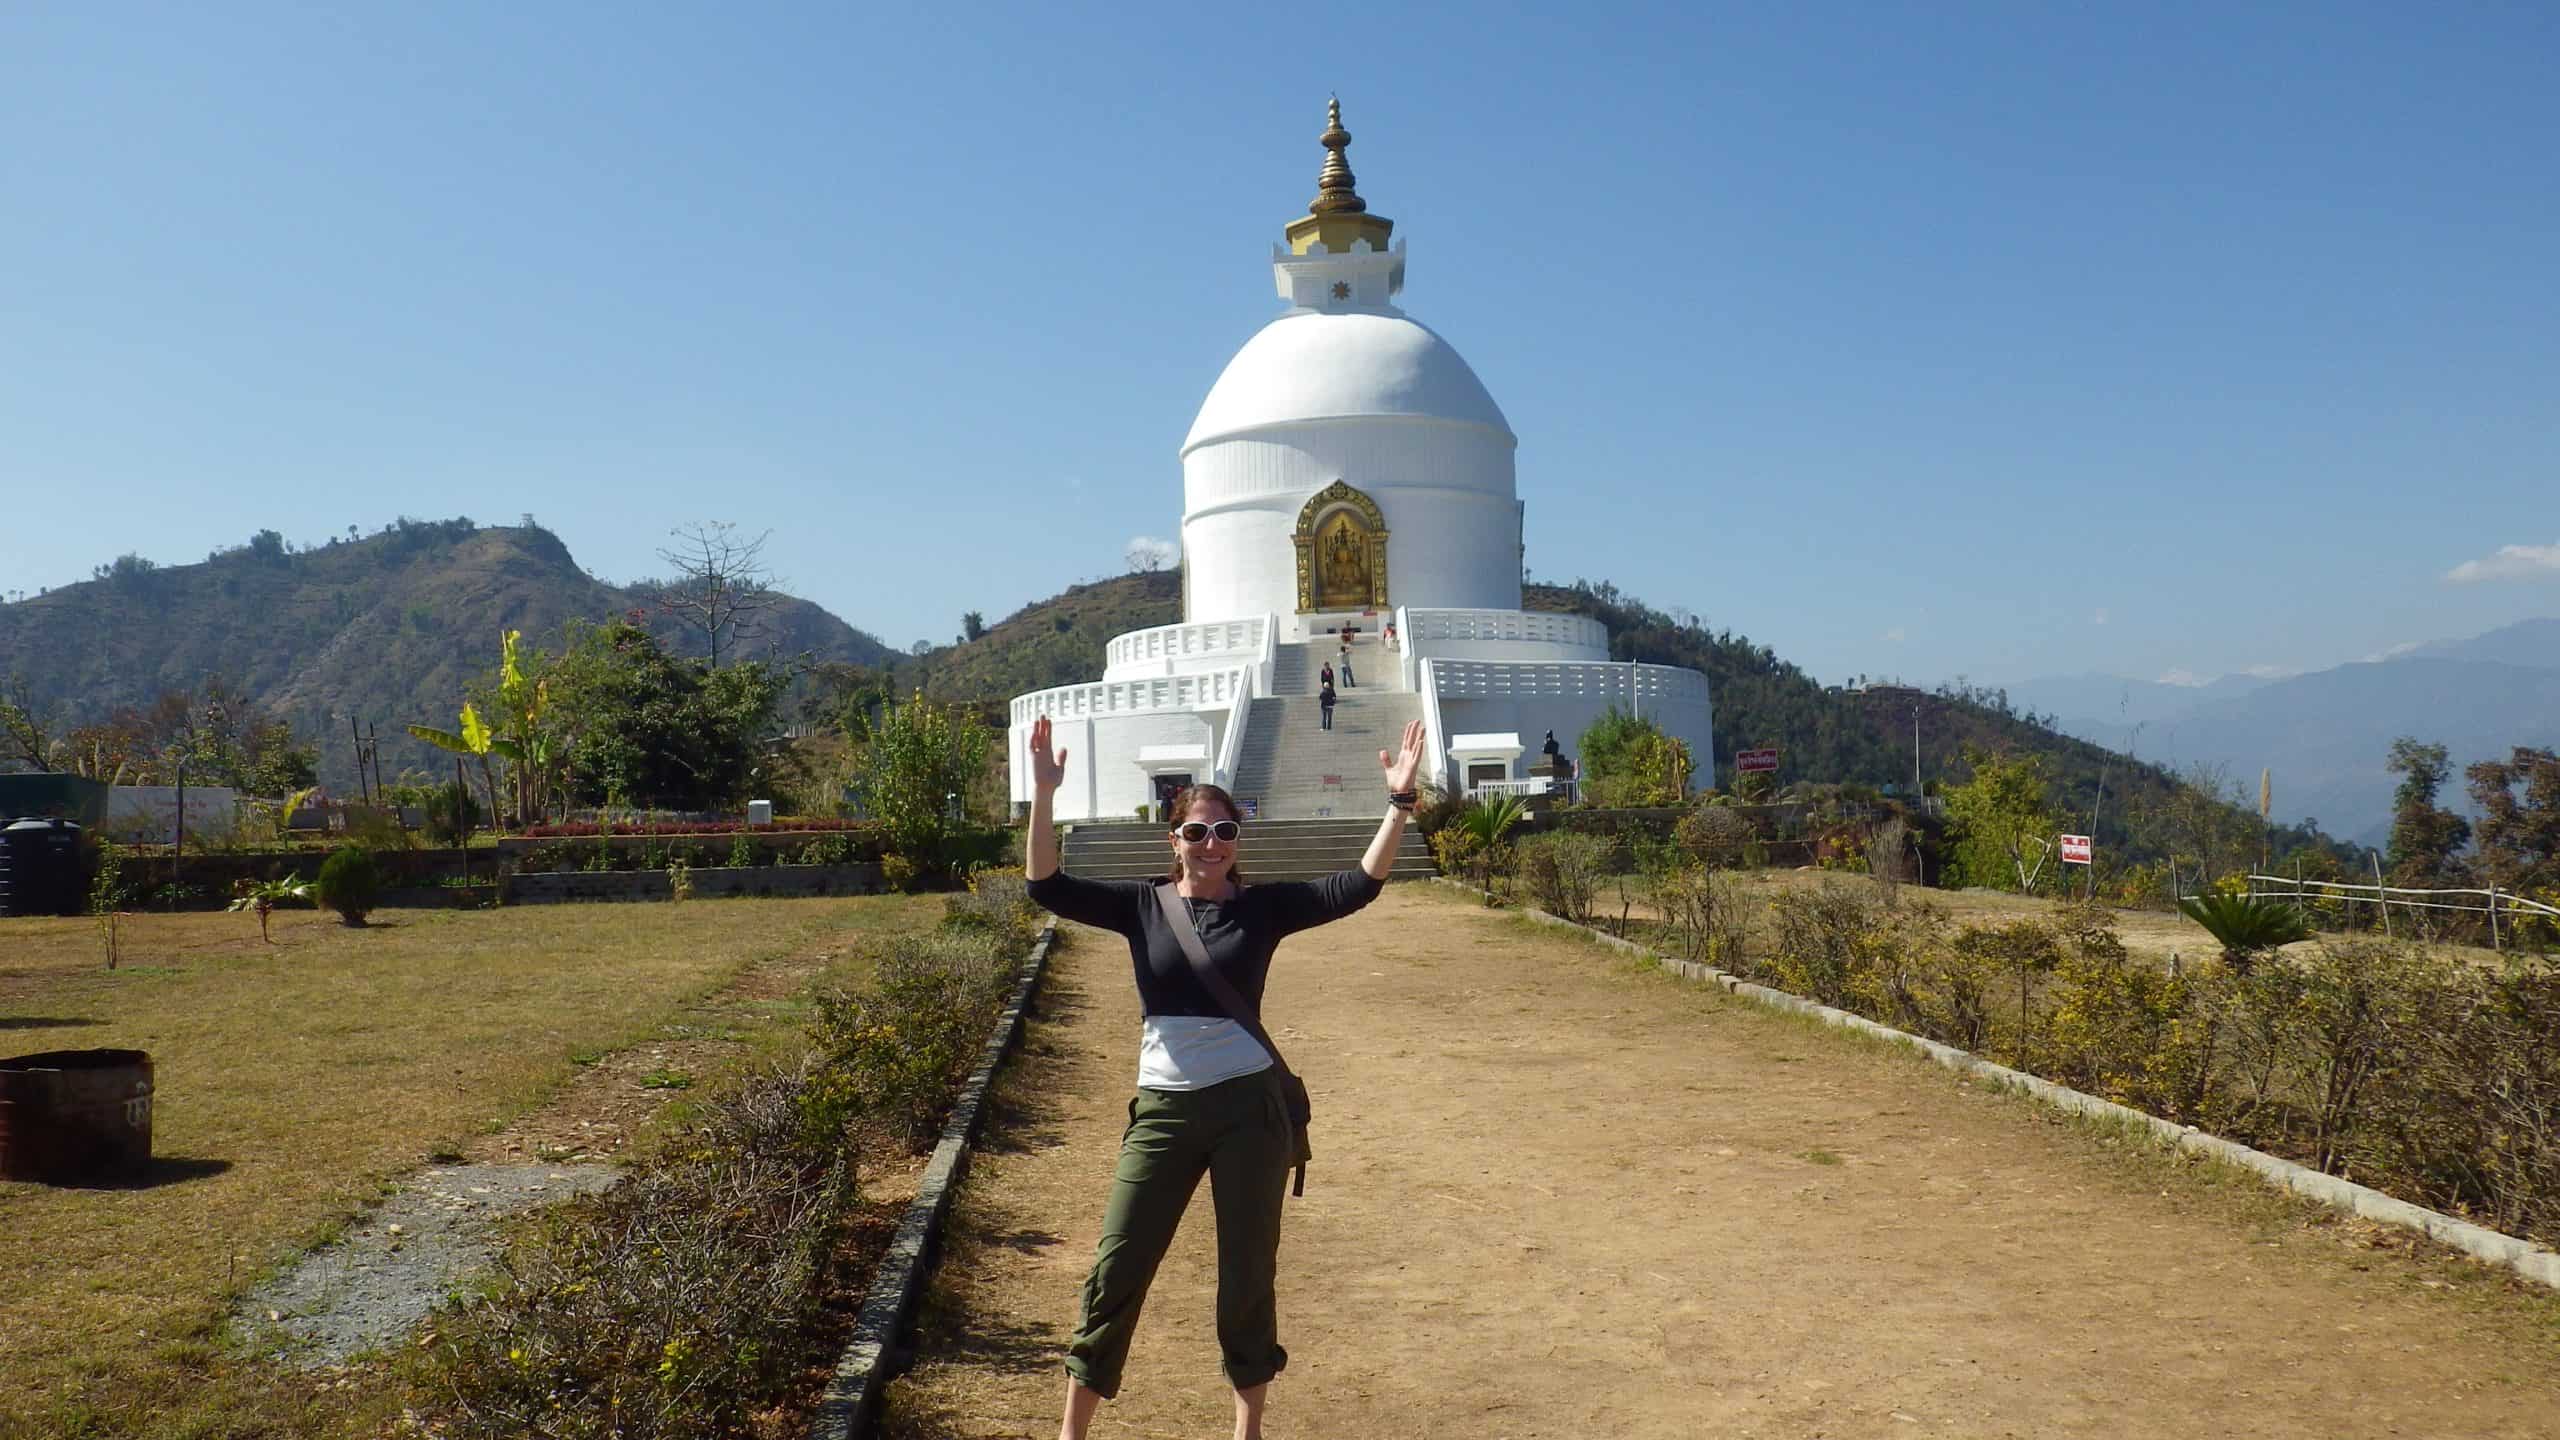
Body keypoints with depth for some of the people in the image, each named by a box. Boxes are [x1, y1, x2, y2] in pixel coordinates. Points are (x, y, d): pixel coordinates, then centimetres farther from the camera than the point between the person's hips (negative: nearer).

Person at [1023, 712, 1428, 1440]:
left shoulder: (1263, 907, 0)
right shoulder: (1142, 904, 1)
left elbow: (1359, 886, -8)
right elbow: (1047, 886, -9)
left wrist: (1400, 803, -17)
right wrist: (1045, 795, -20)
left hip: (1249, 1108, 0)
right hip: (1163, 1111, 1)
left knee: (1248, 1274, 10)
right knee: (1117, 1270, 5)